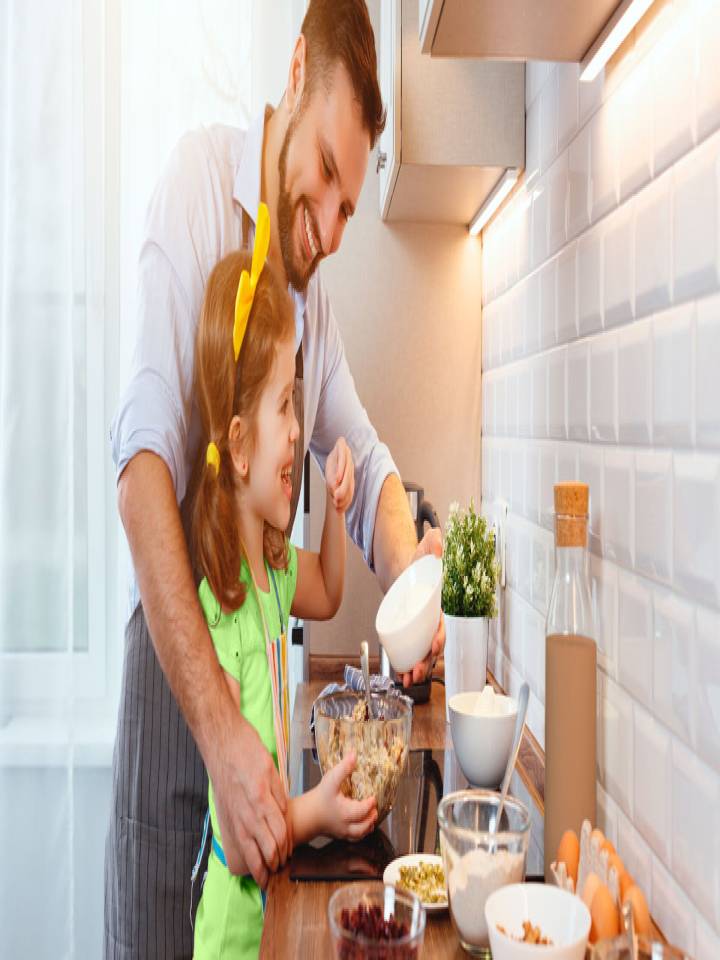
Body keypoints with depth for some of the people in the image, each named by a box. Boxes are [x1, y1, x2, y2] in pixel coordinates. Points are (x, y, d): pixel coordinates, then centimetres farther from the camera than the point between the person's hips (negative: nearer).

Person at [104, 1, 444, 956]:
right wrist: (219, 728, -33)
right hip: (170, 647, -6)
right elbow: (145, 460, -26)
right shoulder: (199, 180, -14)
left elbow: (367, 463, 9)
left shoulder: (315, 292, 7)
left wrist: (410, 576, -14)